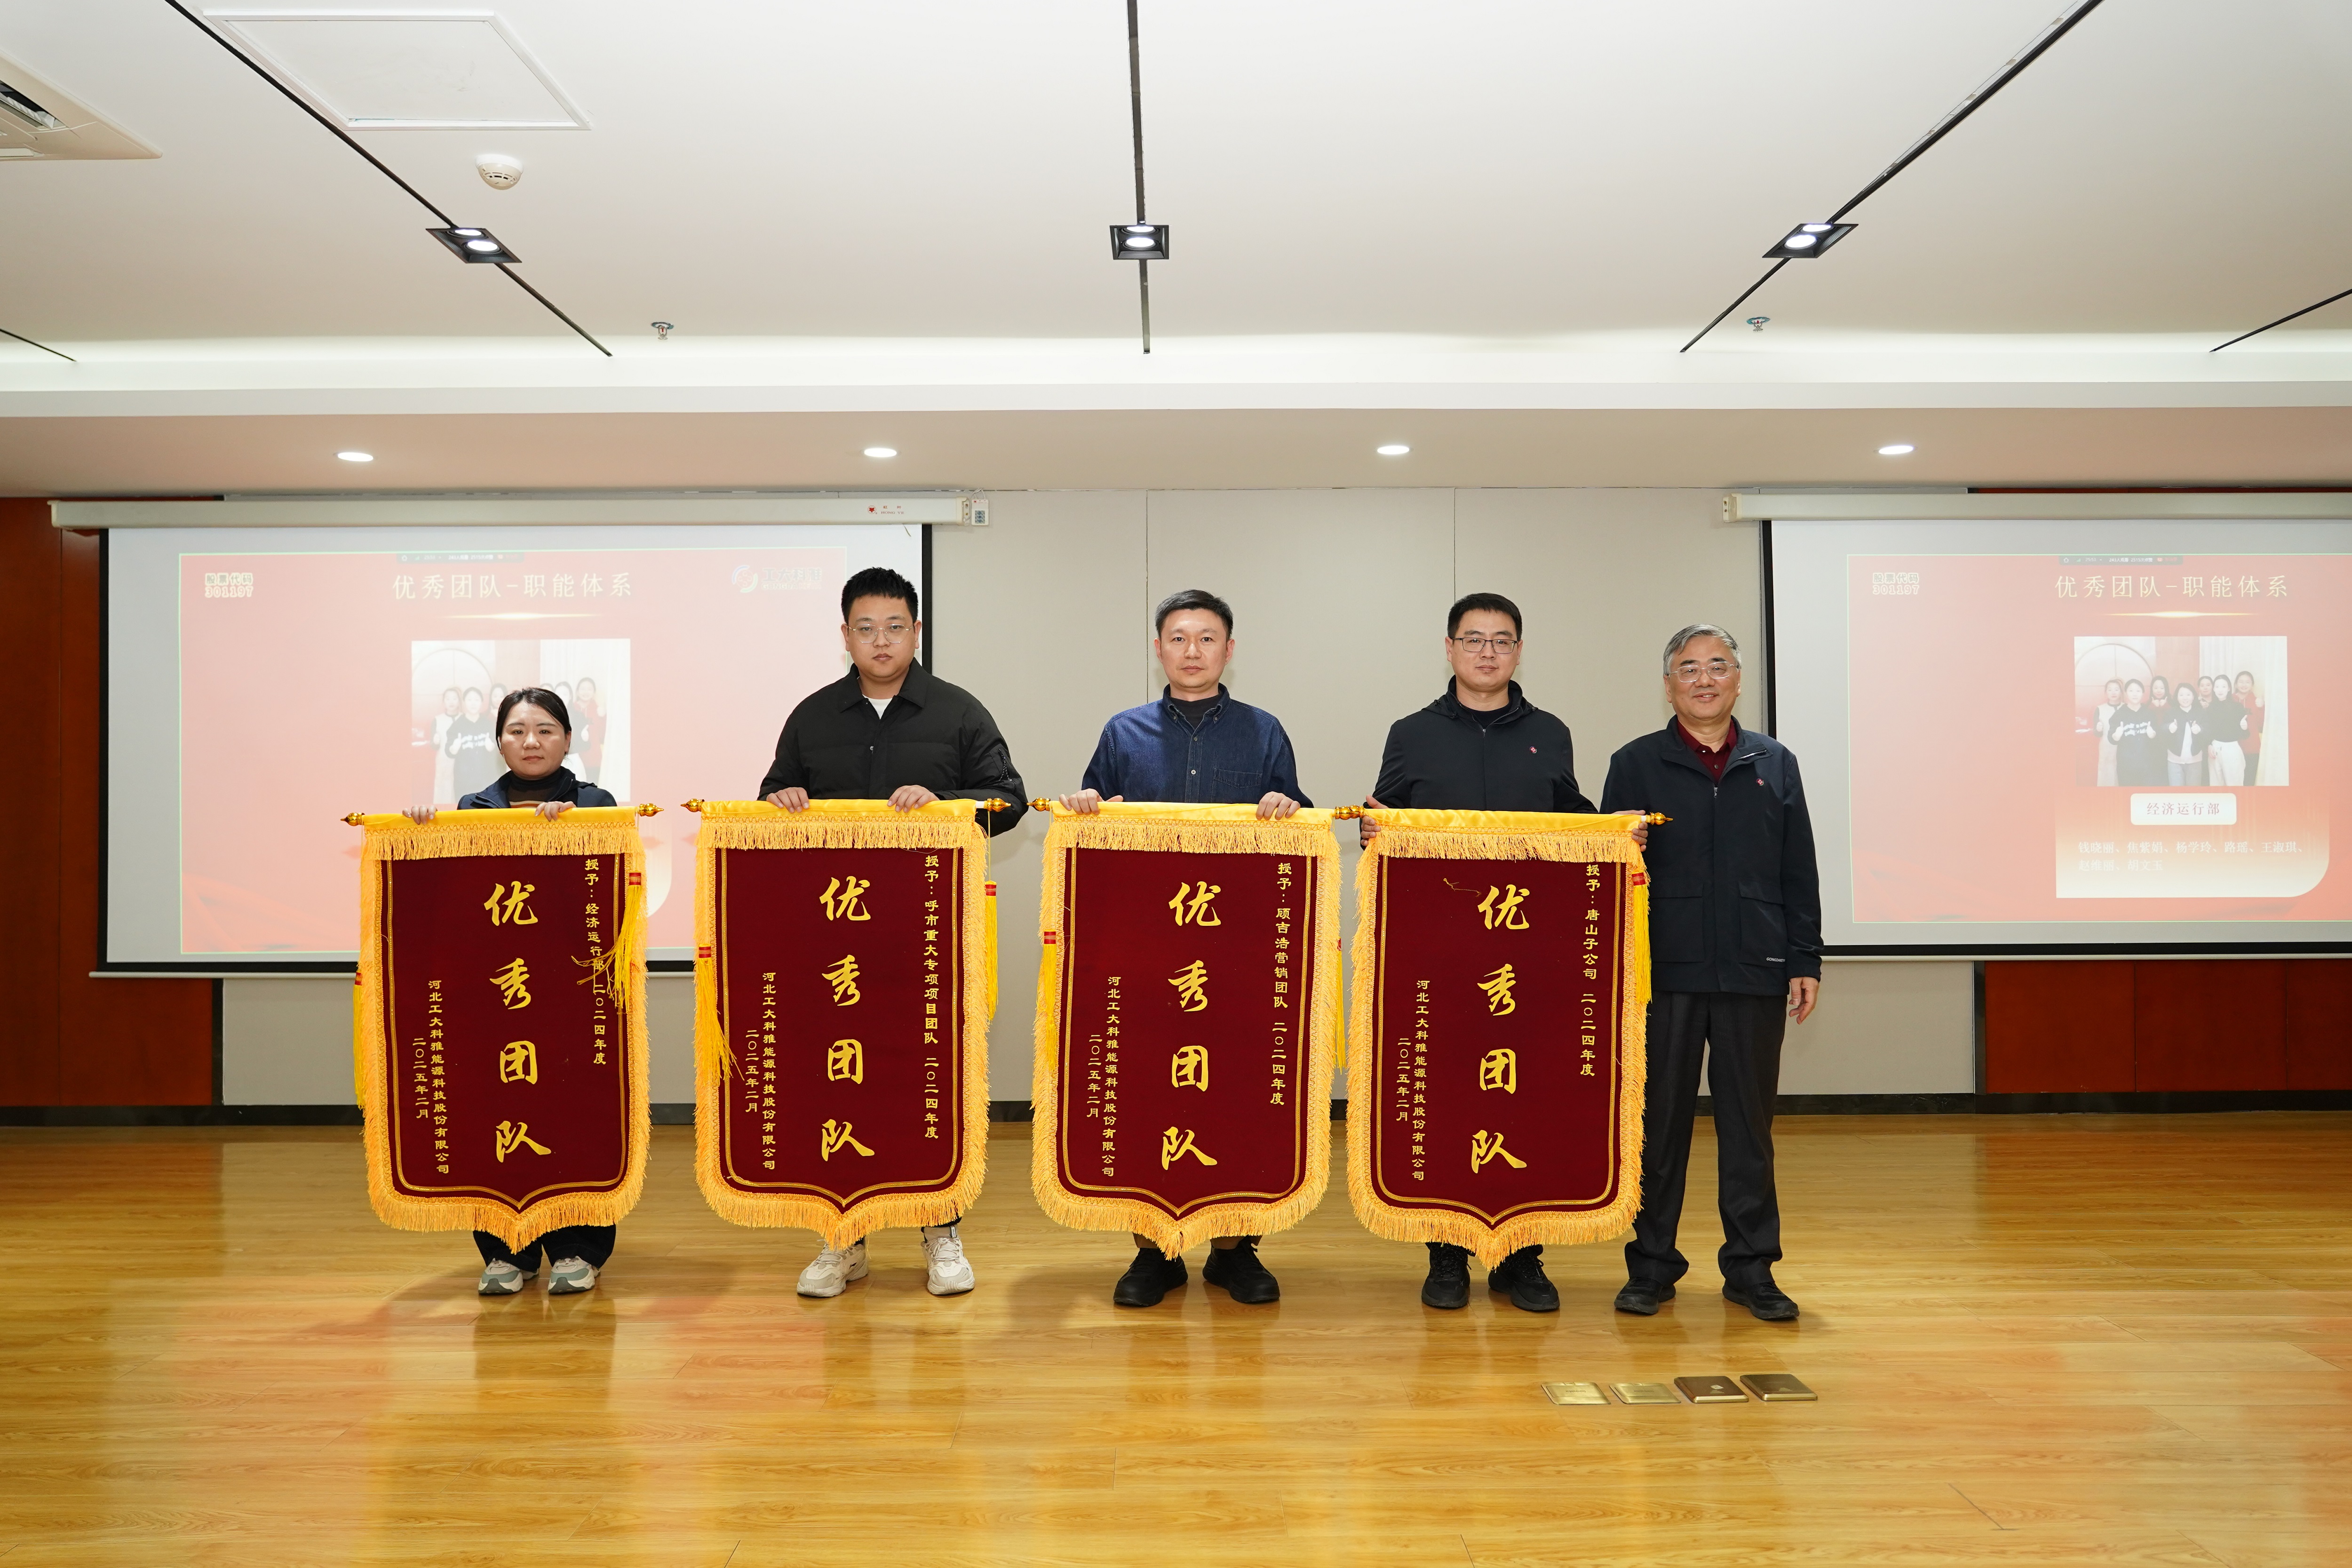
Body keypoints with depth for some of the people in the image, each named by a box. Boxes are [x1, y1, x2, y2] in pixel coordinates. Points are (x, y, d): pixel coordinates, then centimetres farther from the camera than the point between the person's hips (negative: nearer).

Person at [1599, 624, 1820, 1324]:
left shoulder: (1775, 764, 11)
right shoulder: (1636, 765, 5)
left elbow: (1800, 874, 11)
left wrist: (1806, 962, 4)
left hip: (1754, 975, 2)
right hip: (1665, 974, -1)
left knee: (1749, 1121, 8)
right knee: (1659, 1120, 6)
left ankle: (1751, 1267, 20)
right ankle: (1651, 1264, 17)